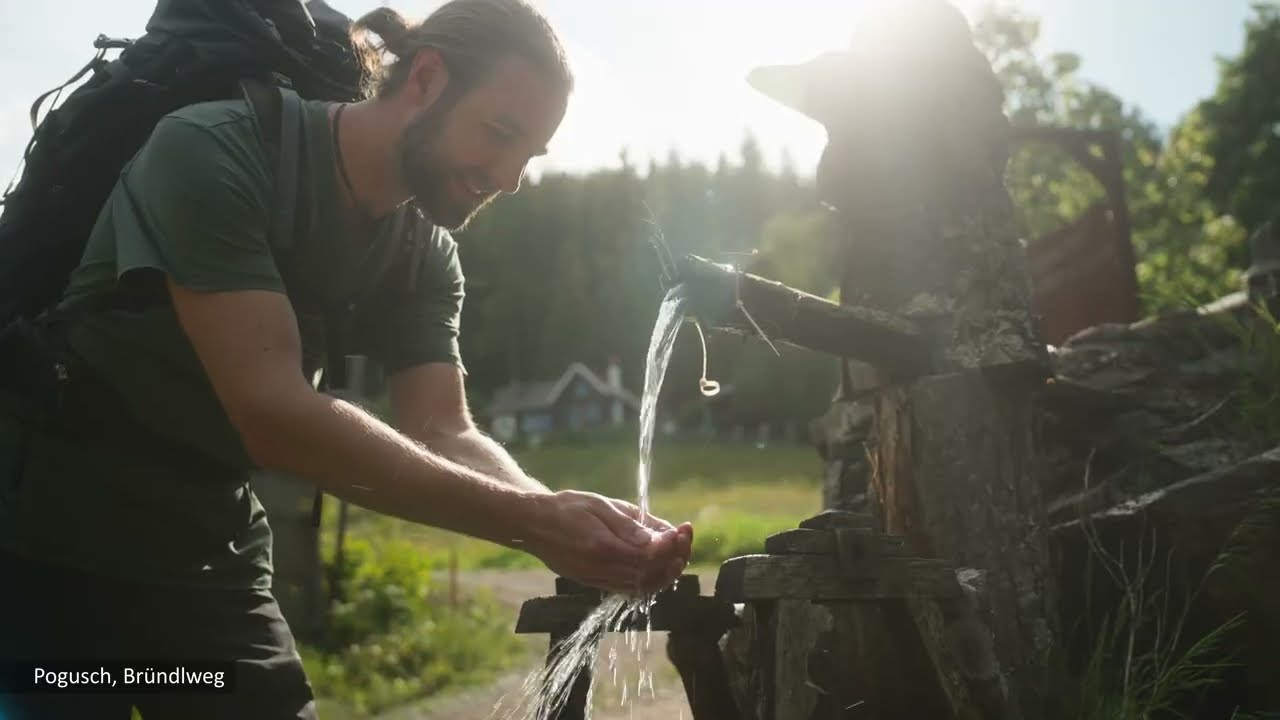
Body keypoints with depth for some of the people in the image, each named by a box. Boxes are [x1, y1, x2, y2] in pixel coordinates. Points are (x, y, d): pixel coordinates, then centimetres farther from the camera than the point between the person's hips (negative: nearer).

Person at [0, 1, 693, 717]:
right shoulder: (211, 154, -23)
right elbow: (272, 412, -32)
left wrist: (566, 522, -32)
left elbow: (445, 434, -11)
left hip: (208, 551, 6)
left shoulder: (426, 258, -1)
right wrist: (529, 519, -37)